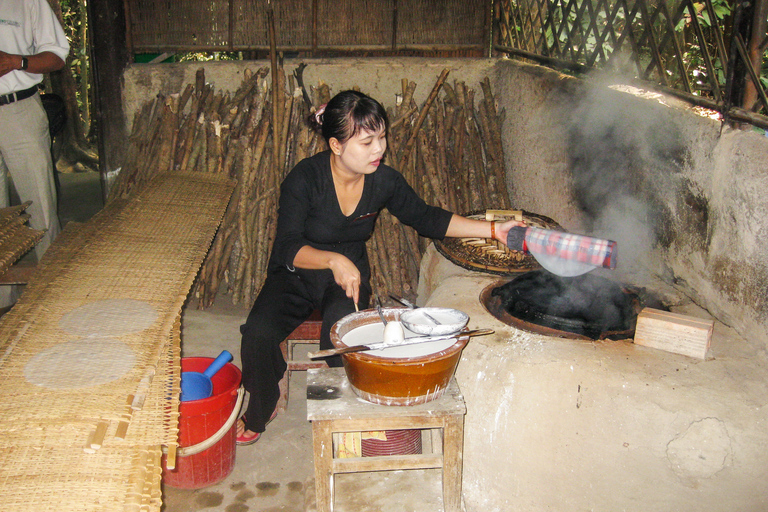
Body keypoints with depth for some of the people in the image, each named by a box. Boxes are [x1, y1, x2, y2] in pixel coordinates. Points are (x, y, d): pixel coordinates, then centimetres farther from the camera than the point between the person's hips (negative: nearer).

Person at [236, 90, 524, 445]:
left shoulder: (383, 181, -9)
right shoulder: (305, 179, -20)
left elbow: (425, 218, 4)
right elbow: (287, 248, -22)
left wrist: (493, 230, -2)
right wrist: (333, 260, -41)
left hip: (349, 275, 2)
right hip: (296, 274, -1)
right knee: (259, 332, -25)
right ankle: (260, 411, 5)